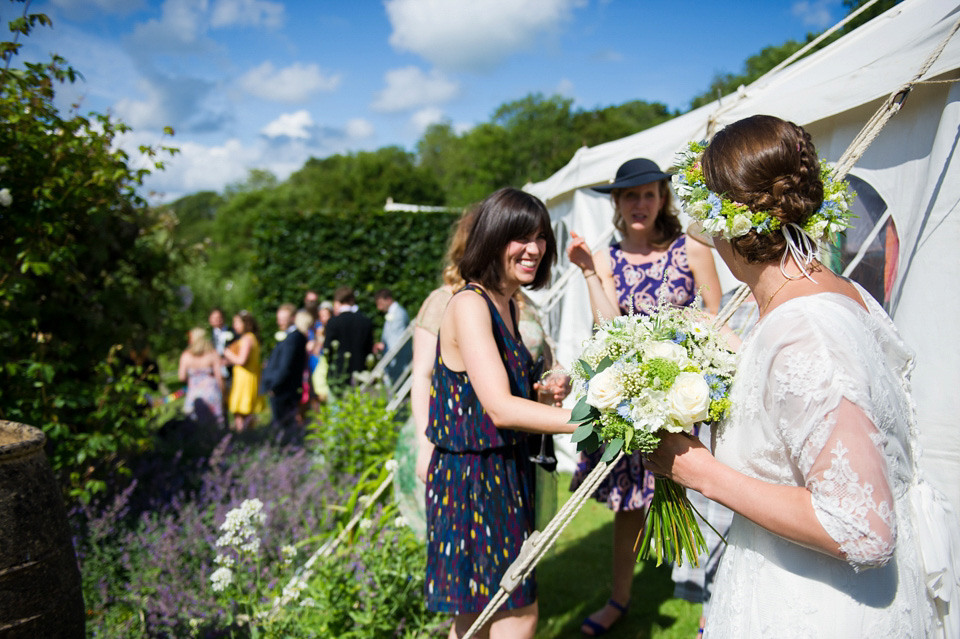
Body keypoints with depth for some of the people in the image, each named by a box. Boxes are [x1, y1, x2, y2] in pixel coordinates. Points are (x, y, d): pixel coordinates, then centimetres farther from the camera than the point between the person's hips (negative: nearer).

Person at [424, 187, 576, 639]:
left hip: (505, 470, 9)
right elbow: (500, 407, -29)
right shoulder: (469, 304, -19)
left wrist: (546, 392, 1)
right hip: (472, 476, -9)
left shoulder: (508, 305, 11)